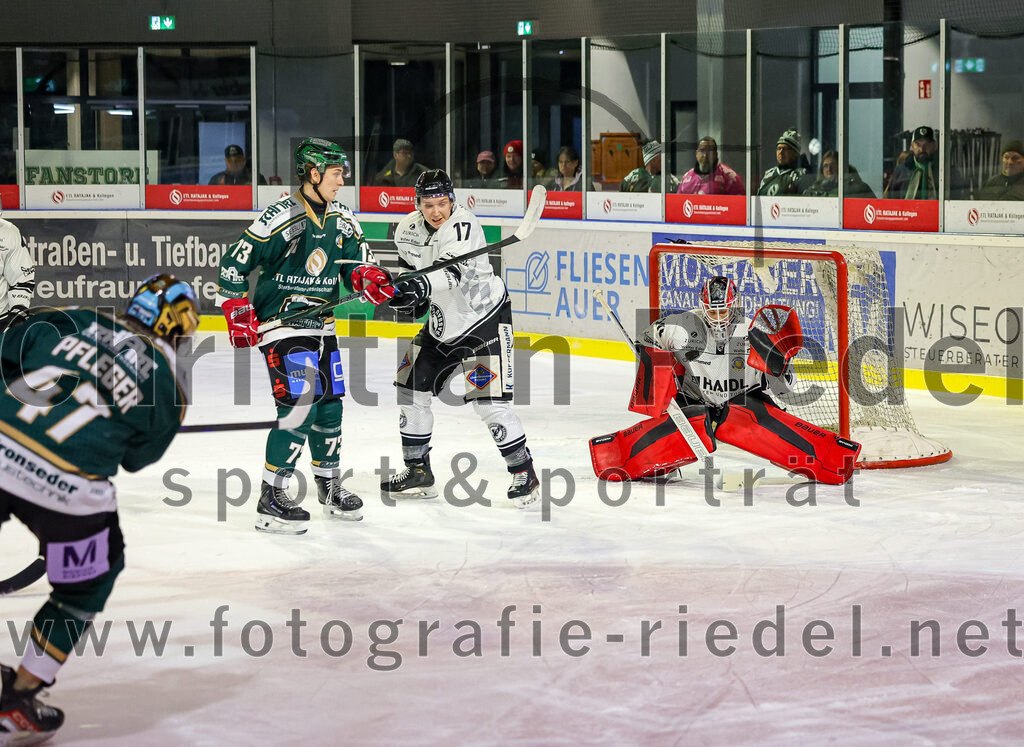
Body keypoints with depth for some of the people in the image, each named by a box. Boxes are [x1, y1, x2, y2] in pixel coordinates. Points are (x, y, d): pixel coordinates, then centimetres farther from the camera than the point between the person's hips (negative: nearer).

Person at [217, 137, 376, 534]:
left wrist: (366, 275, -11)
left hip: (320, 324, 8)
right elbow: (234, 261, -13)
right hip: (280, 325, -8)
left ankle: (330, 486, 32)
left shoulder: (343, 220, 6)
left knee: (329, 406, 13)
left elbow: (355, 260, 13)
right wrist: (237, 313, -16)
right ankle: (271, 500, -10)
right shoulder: (281, 217, -16)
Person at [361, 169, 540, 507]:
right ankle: (418, 471, 23)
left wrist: (421, 286, -58)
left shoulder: (462, 225, -24)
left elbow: (452, 271, -42)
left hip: (485, 317, -8)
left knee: (488, 400, -17)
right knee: (411, 387, 9)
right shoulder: (408, 230, -3)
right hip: (444, 323, 8)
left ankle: (524, 473, -3)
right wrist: (411, 293, 4)